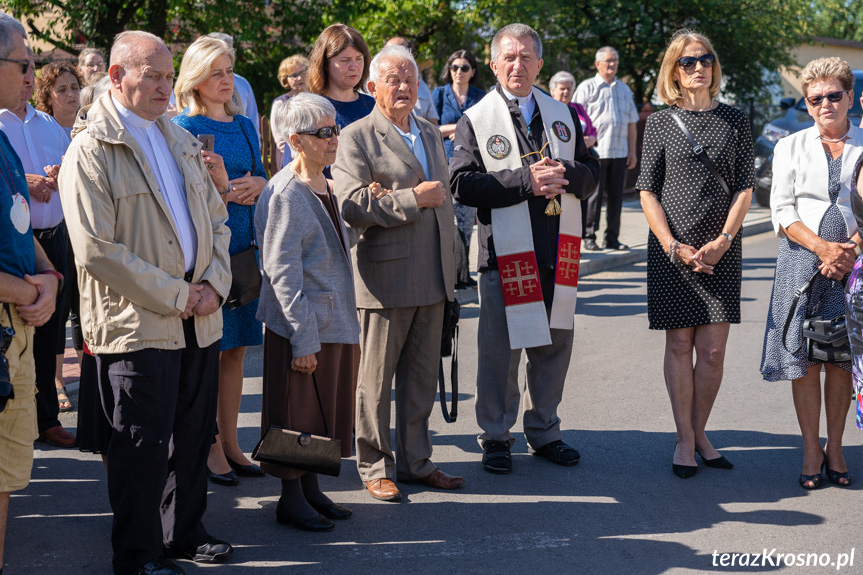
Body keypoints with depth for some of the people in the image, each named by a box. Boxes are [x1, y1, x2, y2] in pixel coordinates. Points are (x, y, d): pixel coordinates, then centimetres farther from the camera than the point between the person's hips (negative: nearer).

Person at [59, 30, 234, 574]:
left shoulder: (183, 142, 14)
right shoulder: (90, 151, -9)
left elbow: (216, 218, 18)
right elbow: (95, 250, -17)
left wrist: (215, 283, 0)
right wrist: (174, 297, -14)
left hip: (198, 320, 7)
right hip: (137, 323, -7)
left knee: (195, 434, 16)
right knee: (143, 445, 1)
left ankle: (185, 531, 33)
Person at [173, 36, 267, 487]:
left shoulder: (244, 126, 13)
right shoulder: (183, 127, -5)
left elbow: (263, 178, 17)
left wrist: (257, 185, -4)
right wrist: (223, 190, -20)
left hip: (244, 245, 6)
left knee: (235, 349, 11)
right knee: (207, 351, 0)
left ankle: (230, 443, 20)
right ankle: (210, 447, 10)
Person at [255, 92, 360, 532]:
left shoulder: (325, 188, 12)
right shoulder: (285, 193, -15)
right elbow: (281, 271, -19)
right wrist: (303, 337, -21)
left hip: (334, 321, 9)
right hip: (299, 328, -8)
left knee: (323, 411, 15)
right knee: (296, 414, 1)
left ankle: (310, 489, 26)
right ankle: (291, 499, 13)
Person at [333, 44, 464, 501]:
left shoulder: (431, 133, 16)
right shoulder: (356, 137, -6)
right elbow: (350, 205, -17)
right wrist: (412, 199, -17)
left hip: (432, 279, 6)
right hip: (386, 278, -6)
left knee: (422, 377, 12)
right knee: (375, 379, 3)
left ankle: (415, 461, 23)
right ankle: (375, 467, 15)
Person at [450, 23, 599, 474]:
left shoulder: (563, 115, 14)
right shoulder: (476, 120, 0)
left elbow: (590, 172, 13)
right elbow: (463, 183, -11)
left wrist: (563, 174, -10)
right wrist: (525, 181, -19)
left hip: (557, 250, 4)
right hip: (505, 252, -4)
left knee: (554, 343, 11)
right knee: (500, 348, 0)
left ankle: (543, 430, 27)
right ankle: (496, 436, 15)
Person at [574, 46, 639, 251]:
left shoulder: (624, 89, 18)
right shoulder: (587, 87, 3)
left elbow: (631, 123, 19)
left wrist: (632, 151, 12)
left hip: (619, 152, 5)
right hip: (595, 152, -5)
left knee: (616, 197, 6)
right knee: (594, 195, -4)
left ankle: (612, 239, 12)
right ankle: (589, 237, 3)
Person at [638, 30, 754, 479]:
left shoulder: (735, 121, 8)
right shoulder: (660, 123, 4)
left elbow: (744, 188, 4)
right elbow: (648, 192, 1)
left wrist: (722, 241, -9)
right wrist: (674, 246, -10)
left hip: (721, 249, 1)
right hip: (671, 249, -1)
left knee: (713, 350, -1)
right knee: (679, 344, 2)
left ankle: (699, 432, 15)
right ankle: (684, 440, 12)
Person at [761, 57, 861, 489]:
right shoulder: (790, 147, 7)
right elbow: (782, 211, 1)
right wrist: (822, 247, -12)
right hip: (802, 259, 0)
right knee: (803, 358, 0)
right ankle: (811, 450, 11)